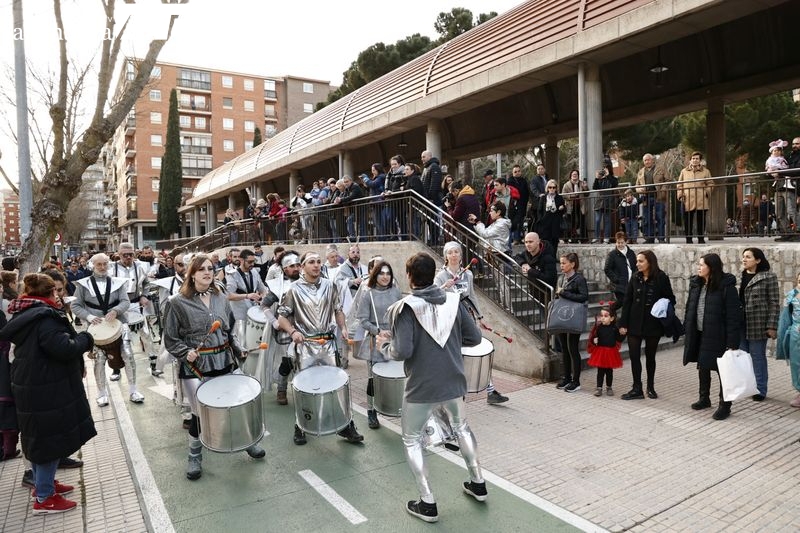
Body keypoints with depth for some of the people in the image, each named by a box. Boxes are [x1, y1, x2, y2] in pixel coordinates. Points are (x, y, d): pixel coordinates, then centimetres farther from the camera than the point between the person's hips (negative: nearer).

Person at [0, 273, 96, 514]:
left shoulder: (24, 315, 9)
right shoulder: (44, 318, -22)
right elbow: (64, 348, -28)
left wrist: (75, 339, 12)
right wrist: (85, 338, -10)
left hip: (32, 387, 10)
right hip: (46, 391, -10)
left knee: (41, 437, 22)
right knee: (51, 439, 1)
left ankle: (44, 483, 37)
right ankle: (44, 498, 11)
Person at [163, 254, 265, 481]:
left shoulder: (221, 298, 7)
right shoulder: (179, 302, -6)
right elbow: (170, 339, -2)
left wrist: (238, 349, 2)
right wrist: (186, 353, -17)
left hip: (224, 363, 4)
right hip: (196, 367, -4)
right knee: (201, 413, 0)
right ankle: (194, 456, 23)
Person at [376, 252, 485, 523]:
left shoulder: (405, 308, -17)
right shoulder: (453, 300, -3)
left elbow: (403, 352, -23)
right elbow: (475, 337, 0)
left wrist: (384, 344, -3)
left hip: (421, 387, -5)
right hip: (453, 382, 5)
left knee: (411, 440, 15)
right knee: (461, 428, 28)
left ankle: (427, 503, 16)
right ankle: (478, 483, 39)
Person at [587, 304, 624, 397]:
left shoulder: (615, 328, -4)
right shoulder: (599, 327, -7)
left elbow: (619, 339, 0)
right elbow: (594, 337, -8)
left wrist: (622, 334, -16)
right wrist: (594, 340, -29)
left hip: (611, 352, 1)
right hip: (600, 351, -1)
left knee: (609, 371, 13)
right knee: (600, 371, 4)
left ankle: (609, 387, 27)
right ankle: (599, 388, 12)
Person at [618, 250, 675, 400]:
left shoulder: (661, 278, -7)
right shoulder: (635, 277, 1)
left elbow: (670, 299, 1)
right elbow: (627, 301, 2)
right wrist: (623, 323, -2)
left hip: (653, 324, -2)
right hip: (635, 323, 2)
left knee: (650, 356, 11)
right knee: (634, 356, 0)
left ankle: (651, 387, 27)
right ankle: (637, 389, 10)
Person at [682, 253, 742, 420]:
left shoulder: (726, 286, -14)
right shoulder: (696, 284, 5)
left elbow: (733, 315, -15)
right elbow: (690, 308, 12)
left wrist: (732, 342, -18)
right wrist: (688, 330, 9)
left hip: (717, 336, -6)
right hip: (699, 334, 6)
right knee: (702, 367, 18)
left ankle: (725, 405, 19)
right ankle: (704, 398, 35)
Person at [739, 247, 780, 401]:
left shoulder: (768, 277, -6)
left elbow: (774, 303, -7)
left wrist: (772, 326, -12)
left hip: (758, 324, -4)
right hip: (740, 324, 5)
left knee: (757, 356, 4)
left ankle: (760, 389, 16)